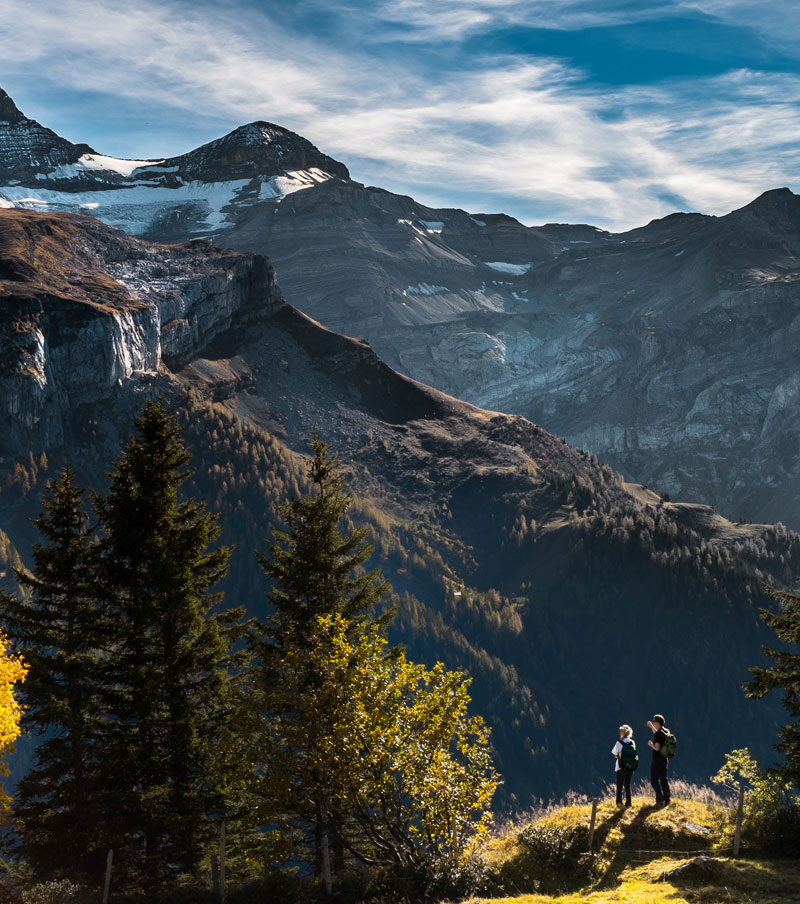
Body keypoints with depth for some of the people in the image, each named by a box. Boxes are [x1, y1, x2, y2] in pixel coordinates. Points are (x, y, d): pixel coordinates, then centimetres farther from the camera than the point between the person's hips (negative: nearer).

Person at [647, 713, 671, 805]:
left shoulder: (658, 734, -19)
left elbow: (657, 748, -25)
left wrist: (650, 744, -8)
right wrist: (651, 727, 33)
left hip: (657, 760, -8)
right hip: (664, 759, 8)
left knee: (654, 780, -3)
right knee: (664, 780, 12)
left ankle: (660, 800, -10)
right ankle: (666, 800, 13)